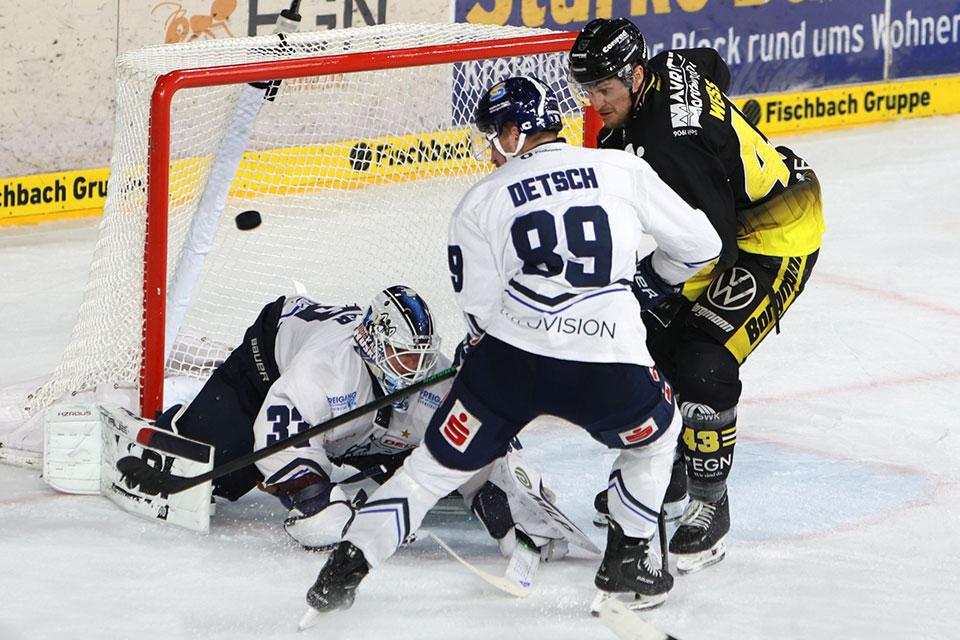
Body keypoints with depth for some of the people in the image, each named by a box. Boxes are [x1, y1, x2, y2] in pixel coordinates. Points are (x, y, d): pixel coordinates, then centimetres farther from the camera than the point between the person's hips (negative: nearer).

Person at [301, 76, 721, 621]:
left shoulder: (482, 201, 8)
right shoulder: (624, 170, 10)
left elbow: (480, 306, 6)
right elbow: (699, 244, 15)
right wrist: (648, 280, 34)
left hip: (509, 357, 0)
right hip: (609, 367, 0)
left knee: (438, 463, 15)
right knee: (657, 434, 30)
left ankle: (347, 568, 10)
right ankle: (627, 561, 25)